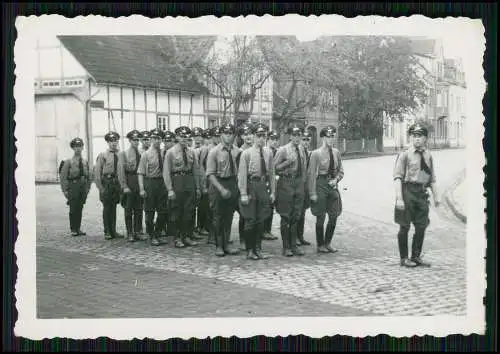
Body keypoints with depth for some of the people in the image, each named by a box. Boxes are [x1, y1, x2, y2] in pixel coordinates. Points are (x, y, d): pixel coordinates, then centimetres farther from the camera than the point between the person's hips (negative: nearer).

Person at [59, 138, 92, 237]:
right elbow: (63, 177, -3)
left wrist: (88, 187, 9)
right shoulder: (68, 162, -2)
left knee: (80, 209, 6)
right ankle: (73, 229, 5)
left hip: (83, 187, 3)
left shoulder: (85, 162, 10)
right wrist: (65, 190, -8)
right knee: (73, 209, -3)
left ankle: (78, 229, 12)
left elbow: (89, 176, 17)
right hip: (73, 187, -3)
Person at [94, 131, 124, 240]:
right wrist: (100, 187, -8)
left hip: (117, 182, 3)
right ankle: (107, 232, 8)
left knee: (114, 207, 9)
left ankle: (113, 231, 17)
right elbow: (98, 172, -2)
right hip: (106, 182, -3)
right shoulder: (103, 155, -2)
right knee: (107, 208, 1)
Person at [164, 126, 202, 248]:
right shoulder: (171, 152, -4)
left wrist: (197, 188, 9)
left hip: (190, 182, 4)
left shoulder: (191, 152, 8)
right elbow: (166, 172, -7)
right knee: (177, 212, 3)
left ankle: (187, 237, 16)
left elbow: (196, 170, 12)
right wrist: (170, 190, -12)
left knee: (189, 211, 6)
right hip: (177, 182, -4)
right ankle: (178, 238, 12)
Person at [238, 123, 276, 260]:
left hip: (263, 187, 4)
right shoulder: (246, 153, -6)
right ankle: (249, 250, 12)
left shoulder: (269, 153, 7)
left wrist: (272, 192, 9)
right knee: (250, 220, 2)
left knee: (261, 219, 10)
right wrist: (243, 194, -12)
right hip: (251, 186, -4)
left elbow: (271, 173, 11)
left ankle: (258, 249, 20)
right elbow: (242, 175, -8)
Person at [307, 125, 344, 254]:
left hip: (333, 186, 5)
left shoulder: (336, 152, 6)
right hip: (321, 185, -5)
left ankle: (327, 243, 20)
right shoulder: (316, 153, -9)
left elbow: (340, 171, 15)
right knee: (321, 217, 1)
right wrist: (312, 193, -13)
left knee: (334, 216, 5)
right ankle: (320, 245, 14)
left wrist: (336, 179, -5)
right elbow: (311, 174, -10)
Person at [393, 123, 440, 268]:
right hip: (408, 191, -5)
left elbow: (432, 178, 17)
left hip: (422, 193, 5)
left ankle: (416, 257, 21)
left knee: (421, 227, 8)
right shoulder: (405, 154, -5)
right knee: (405, 227, 1)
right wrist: (399, 198, -17)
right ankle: (404, 258, 11)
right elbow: (397, 178, -10)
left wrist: (436, 196, 10)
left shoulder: (428, 155, 11)